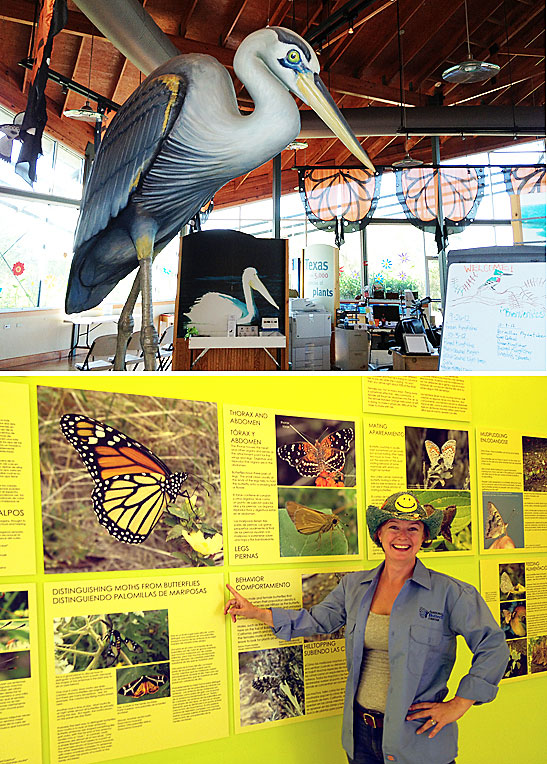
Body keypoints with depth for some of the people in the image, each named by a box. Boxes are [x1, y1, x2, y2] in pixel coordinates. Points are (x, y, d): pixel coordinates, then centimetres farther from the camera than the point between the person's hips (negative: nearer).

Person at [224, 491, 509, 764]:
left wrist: (457, 706, -11)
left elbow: (492, 646, -9)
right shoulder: (354, 586, 5)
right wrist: (256, 612, 11)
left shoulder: (448, 593, -10)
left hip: (416, 739, -4)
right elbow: (317, 620, 16)